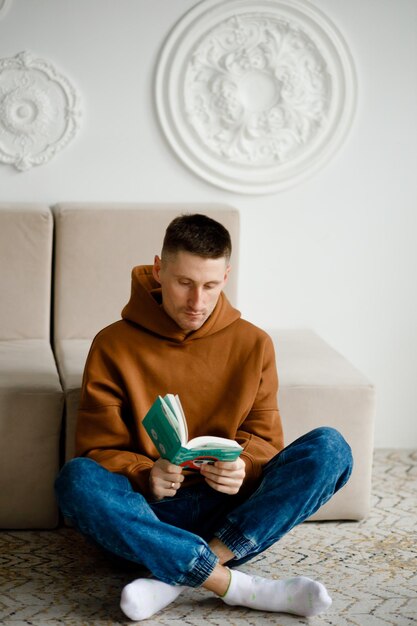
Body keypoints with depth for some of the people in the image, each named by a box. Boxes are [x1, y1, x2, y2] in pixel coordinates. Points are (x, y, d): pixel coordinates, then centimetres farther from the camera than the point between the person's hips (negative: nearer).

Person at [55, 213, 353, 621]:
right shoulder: (114, 346, -2)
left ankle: (175, 576, -28)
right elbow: (98, 448, -2)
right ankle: (241, 587, -33)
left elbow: (265, 437, 6)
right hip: (147, 511, -2)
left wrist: (242, 468, -19)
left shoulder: (253, 344, 4)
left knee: (330, 448, -21)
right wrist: (145, 475, -24)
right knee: (77, 479, -33)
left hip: (228, 508, 2)